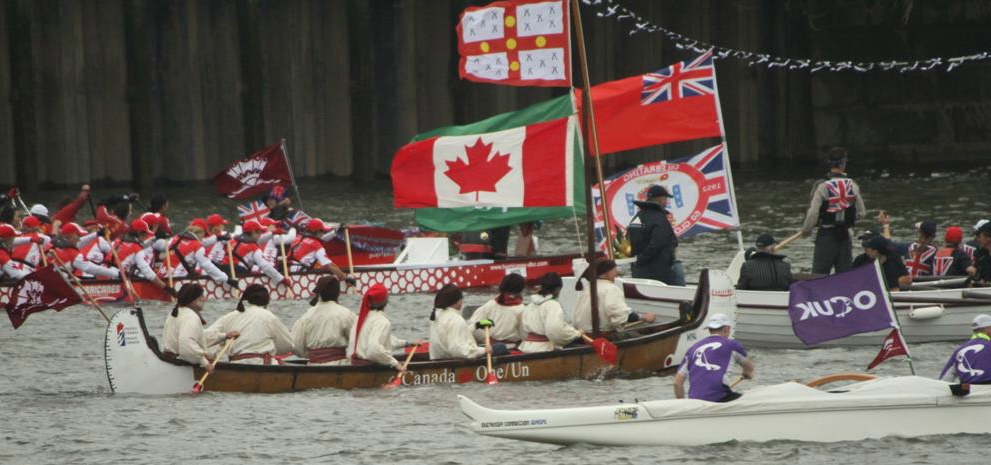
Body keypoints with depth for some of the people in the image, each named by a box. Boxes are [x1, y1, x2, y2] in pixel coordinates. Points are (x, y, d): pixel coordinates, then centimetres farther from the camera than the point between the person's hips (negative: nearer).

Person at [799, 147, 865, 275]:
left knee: (819, 273, 1)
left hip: (826, 236, -3)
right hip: (845, 235, 3)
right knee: (845, 273, 9)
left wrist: (806, 229, 4)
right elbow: (861, 212, 5)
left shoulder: (822, 186, -14)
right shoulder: (852, 185, -2)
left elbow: (813, 212, -13)